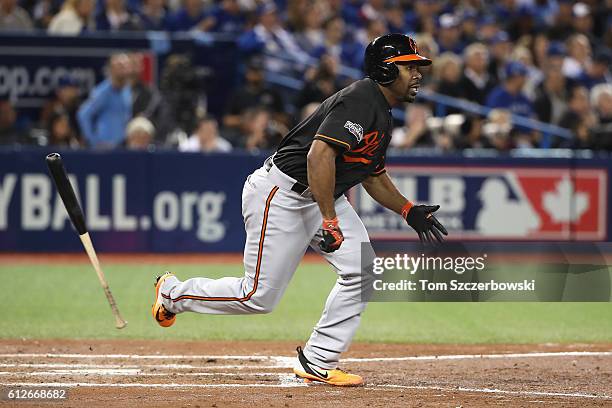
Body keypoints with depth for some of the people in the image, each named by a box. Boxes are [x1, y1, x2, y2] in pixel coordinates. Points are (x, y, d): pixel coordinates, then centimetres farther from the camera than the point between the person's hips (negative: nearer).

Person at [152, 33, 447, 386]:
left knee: (362, 270, -8)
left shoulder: (384, 117, 12)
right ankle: (174, 292, 18)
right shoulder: (360, 100, -21)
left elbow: (373, 175, 26)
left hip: (324, 197, 10)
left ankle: (318, 363, -2)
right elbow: (319, 155, -32)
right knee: (259, 296, -6)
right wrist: (329, 221, -33)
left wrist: (409, 211, 13)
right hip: (281, 194, -10)